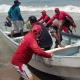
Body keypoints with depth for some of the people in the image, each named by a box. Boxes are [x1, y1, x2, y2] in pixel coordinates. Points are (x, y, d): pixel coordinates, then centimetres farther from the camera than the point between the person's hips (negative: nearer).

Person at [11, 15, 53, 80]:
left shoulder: (28, 35, 5)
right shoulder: (31, 39, -24)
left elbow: (34, 49, 20)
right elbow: (39, 52, -35)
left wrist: (41, 50, 7)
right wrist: (49, 55, -23)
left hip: (17, 60, 10)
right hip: (19, 62, -10)